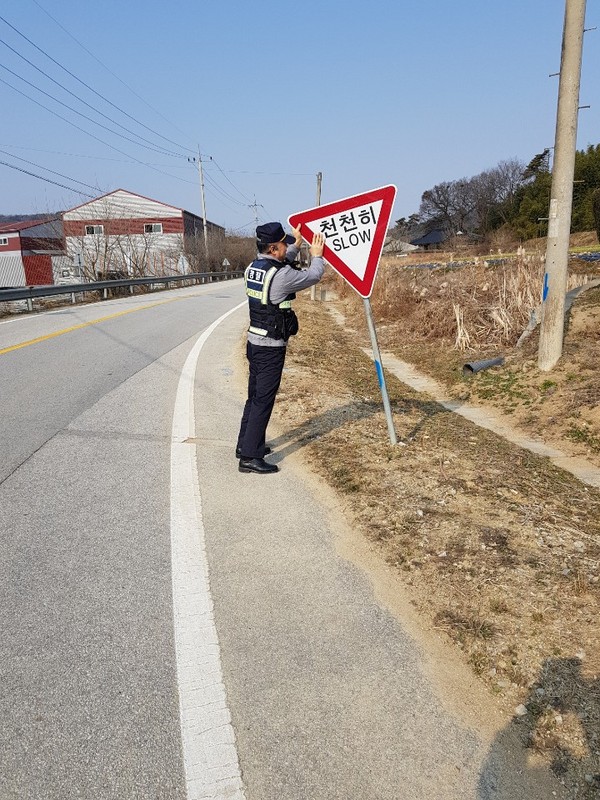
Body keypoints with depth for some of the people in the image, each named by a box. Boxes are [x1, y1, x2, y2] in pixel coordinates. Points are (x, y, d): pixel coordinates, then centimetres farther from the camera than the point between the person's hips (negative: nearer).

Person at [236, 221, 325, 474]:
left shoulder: (253, 268, 6)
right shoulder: (281, 276, -19)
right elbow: (313, 276, -4)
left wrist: (296, 246, 29)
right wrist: (316, 255, 13)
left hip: (254, 342, 9)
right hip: (271, 348, -9)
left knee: (254, 396, 18)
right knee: (263, 401, -3)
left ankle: (246, 444, 29)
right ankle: (250, 457, 1)